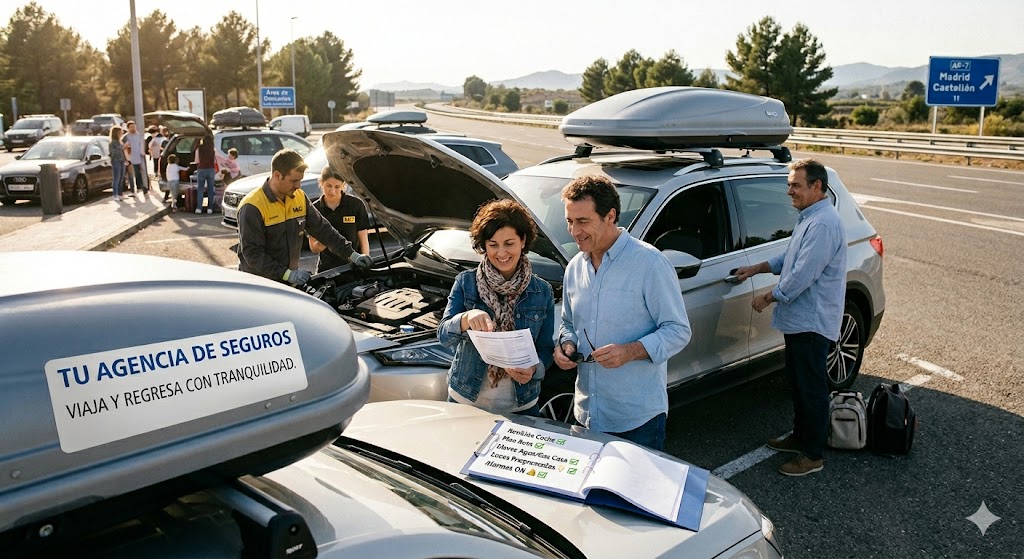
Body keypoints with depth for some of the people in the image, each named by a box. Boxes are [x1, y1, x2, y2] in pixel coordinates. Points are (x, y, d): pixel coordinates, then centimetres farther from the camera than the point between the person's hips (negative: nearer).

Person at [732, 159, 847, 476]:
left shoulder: (823, 224, -23)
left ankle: (813, 455, 12)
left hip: (812, 321, -10)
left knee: (812, 388, 1)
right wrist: (756, 269, 17)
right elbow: (790, 259, 24)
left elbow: (801, 276, -26)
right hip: (799, 319, 11)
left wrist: (768, 298, -14)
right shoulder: (808, 217, 12)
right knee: (797, 382, 21)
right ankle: (800, 436, 36)